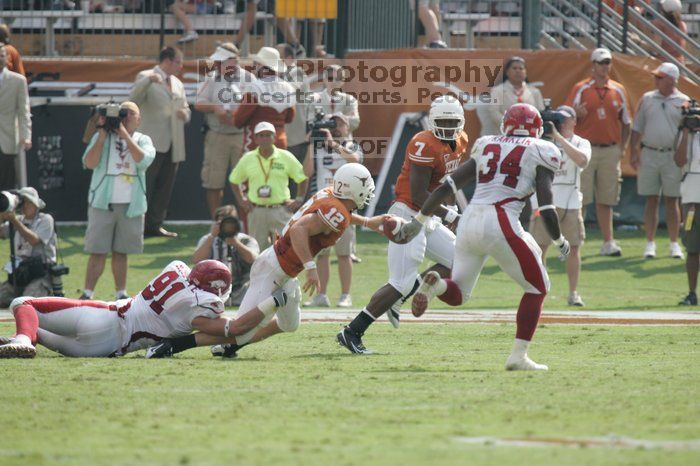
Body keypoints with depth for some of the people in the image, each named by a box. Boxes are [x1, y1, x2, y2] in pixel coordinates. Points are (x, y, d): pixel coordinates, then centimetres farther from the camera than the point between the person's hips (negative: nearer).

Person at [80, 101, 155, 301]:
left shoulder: (143, 140, 9)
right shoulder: (102, 137, 6)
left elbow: (143, 160, -13)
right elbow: (90, 163, -8)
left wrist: (124, 134, -14)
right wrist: (103, 135, -11)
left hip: (131, 205, 2)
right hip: (103, 202, -2)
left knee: (121, 252, 8)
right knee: (98, 251, -6)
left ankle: (121, 294, 15)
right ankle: (87, 294, -5)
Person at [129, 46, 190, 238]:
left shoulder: (177, 84, 20)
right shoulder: (145, 77, -1)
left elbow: (185, 109, 25)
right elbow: (134, 99, -16)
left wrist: (185, 113, 1)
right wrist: (149, 81, -30)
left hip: (173, 144, 7)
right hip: (153, 143, -7)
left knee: (165, 187, 7)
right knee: (144, 186, -8)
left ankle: (154, 225, 12)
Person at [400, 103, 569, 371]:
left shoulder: (487, 148, 17)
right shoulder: (538, 154, 3)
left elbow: (447, 186, 15)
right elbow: (546, 208, -4)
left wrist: (420, 220, 21)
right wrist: (559, 241, 12)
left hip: (470, 221, 5)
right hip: (501, 225, -5)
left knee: (456, 295, 18)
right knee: (537, 288, 14)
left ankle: (435, 284, -17)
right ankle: (518, 356, 5)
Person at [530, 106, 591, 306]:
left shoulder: (581, 143, 3)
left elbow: (582, 161, -19)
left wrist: (559, 137, -22)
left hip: (570, 202, 0)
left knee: (573, 247, 3)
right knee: (539, 246, -1)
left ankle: (573, 293, 13)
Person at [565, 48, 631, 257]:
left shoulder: (618, 90, 10)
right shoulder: (581, 89, 1)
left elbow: (625, 122, 17)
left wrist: (622, 147, 9)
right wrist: (576, 114, -23)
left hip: (611, 151, 3)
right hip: (586, 150, -3)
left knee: (605, 200, 7)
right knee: (580, 199, -6)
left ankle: (608, 242, 9)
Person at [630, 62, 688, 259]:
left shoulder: (684, 102, 2)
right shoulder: (647, 99, 9)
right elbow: (637, 128, 10)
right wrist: (634, 152, 2)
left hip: (672, 156, -2)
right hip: (649, 154, 2)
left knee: (671, 200, 2)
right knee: (651, 200, 3)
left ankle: (674, 244, 8)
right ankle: (650, 243, 6)